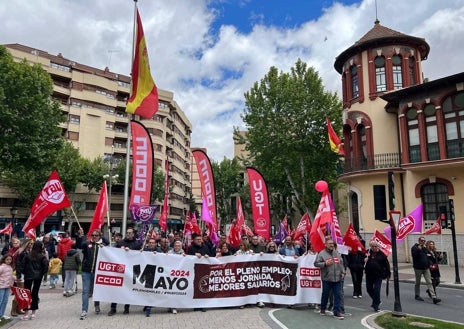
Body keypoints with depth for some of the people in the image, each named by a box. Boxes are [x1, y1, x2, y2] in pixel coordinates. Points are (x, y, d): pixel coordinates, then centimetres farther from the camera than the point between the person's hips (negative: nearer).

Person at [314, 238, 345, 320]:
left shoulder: (337, 253, 10)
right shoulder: (322, 254, -7)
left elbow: (341, 263, 17)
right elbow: (316, 263, -8)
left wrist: (342, 272, 9)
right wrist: (325, 264, -19)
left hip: (337, 278, 4)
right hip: (327, 278, -4)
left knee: (338, 295, 1)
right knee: (325, 294, 11)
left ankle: (337, 312, 8)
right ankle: (322, 309, 32)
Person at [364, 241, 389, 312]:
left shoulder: (381, 254, -3)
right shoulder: (367, 252, 1)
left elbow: (386, 264, 3)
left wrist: (387, 274, 2)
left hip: (378, 275, -3)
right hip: (369, 275, 3)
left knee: (376, 290, -5)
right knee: (369, 289, 12)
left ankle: (376, 306, 8)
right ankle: (377, 301, 35)